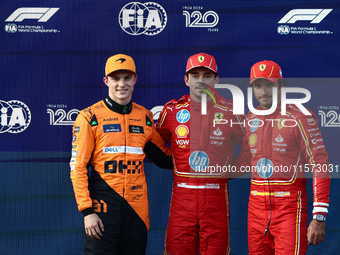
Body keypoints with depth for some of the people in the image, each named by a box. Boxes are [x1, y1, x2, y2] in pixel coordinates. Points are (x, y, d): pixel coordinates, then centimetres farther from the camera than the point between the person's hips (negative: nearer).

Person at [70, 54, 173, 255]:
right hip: (102, 205, -4)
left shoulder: (145, 117, 11)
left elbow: (163, 156, 21)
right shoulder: (90, 117, -2)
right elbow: (78, 168, -5)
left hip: (137, 206, 4)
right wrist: (87, 210, -11)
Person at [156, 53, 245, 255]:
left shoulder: (229, 111, 3)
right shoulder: (172, 110, 6)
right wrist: (174, 164, 9)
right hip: (182, 193, 1)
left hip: (217, 195, 0)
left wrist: (233, 170, 6)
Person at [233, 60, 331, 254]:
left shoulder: (300, 118, -7)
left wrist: (319, 217, -17)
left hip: (289, 204, -5)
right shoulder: (250, 120, 10)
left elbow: (320, 165, -11)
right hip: (256, 202, 5)